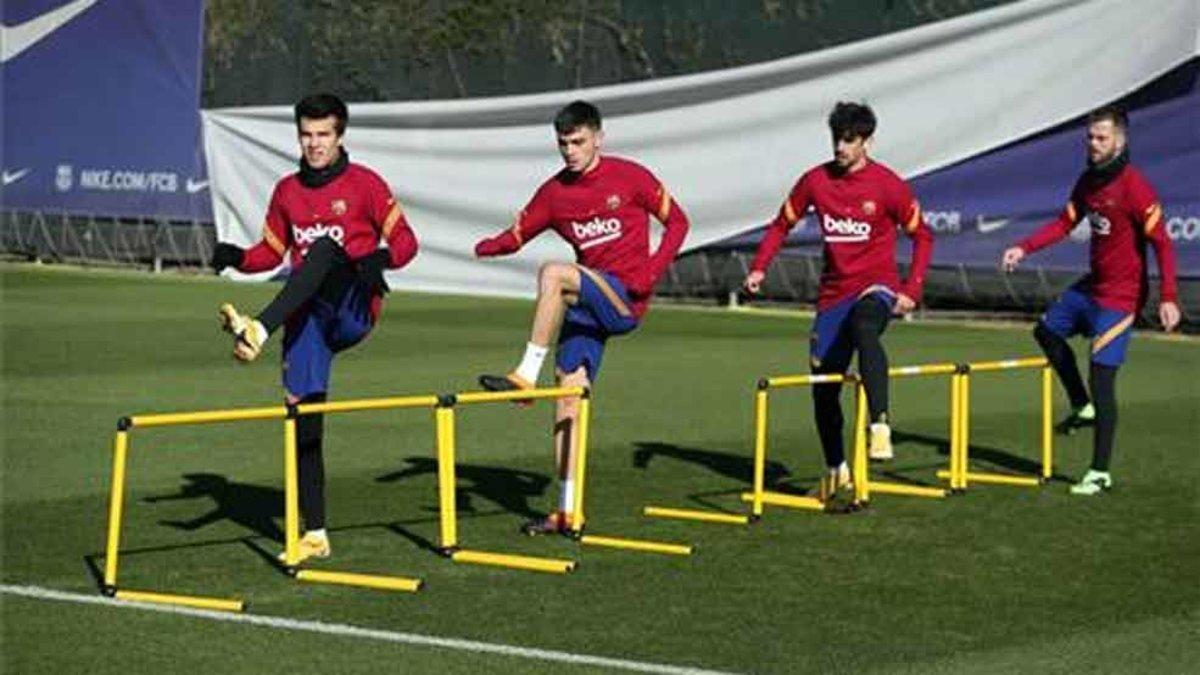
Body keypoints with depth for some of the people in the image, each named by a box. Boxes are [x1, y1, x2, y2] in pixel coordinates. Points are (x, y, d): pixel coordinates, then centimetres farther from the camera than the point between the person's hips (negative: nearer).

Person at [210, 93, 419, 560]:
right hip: (306, 320, 4)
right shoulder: (287, 191, 15)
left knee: (325, 248, -32)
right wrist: (238, 258, 1)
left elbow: (405, 241, 0)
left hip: (353, 311, -4)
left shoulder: (364, 184, 2)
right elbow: (272, 252, 22)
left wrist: (381, 258, -22)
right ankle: (314, 534, 6)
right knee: (304, 419, -1)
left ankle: (259, 331, -47)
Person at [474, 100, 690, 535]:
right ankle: (567, 511, 2)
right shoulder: (554, 192, 9)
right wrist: (490, 246, -13)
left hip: (625, 299, -5)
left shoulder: (628, 177, -3)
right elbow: (519, 233, 11)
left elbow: (677, 222, 3)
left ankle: (527, 374, -24)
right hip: (588, 302, 5)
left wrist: (651, 272, -12)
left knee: (553, 273, -30)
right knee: (569, 394, -1)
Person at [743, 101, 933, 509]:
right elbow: (782, 225, 14)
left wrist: (912, 290, -7)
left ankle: (880, 427, -46)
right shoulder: (815, 181, 2)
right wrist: (759, 267, -1)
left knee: (864, 329, -39)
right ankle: (836, 471, 22)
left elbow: (922, 236, 3)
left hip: (876, 286, -4)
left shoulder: (887, 185, -6)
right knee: (824, 385, 5)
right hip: (833, 292, 4)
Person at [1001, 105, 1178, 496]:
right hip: (1091, 286, 9)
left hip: (1121, 296, -9)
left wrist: (1168, 298, -28)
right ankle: (1083, 408, 36)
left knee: (1102, 379, -10)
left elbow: (1161, 243, -21)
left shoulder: (1134, 187, -20)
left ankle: (1101, 474, -3)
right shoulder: (1088, 181, 5)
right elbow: (1065, 223, 14)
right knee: (1047, 330, 24)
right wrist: (1024, 248, 1)